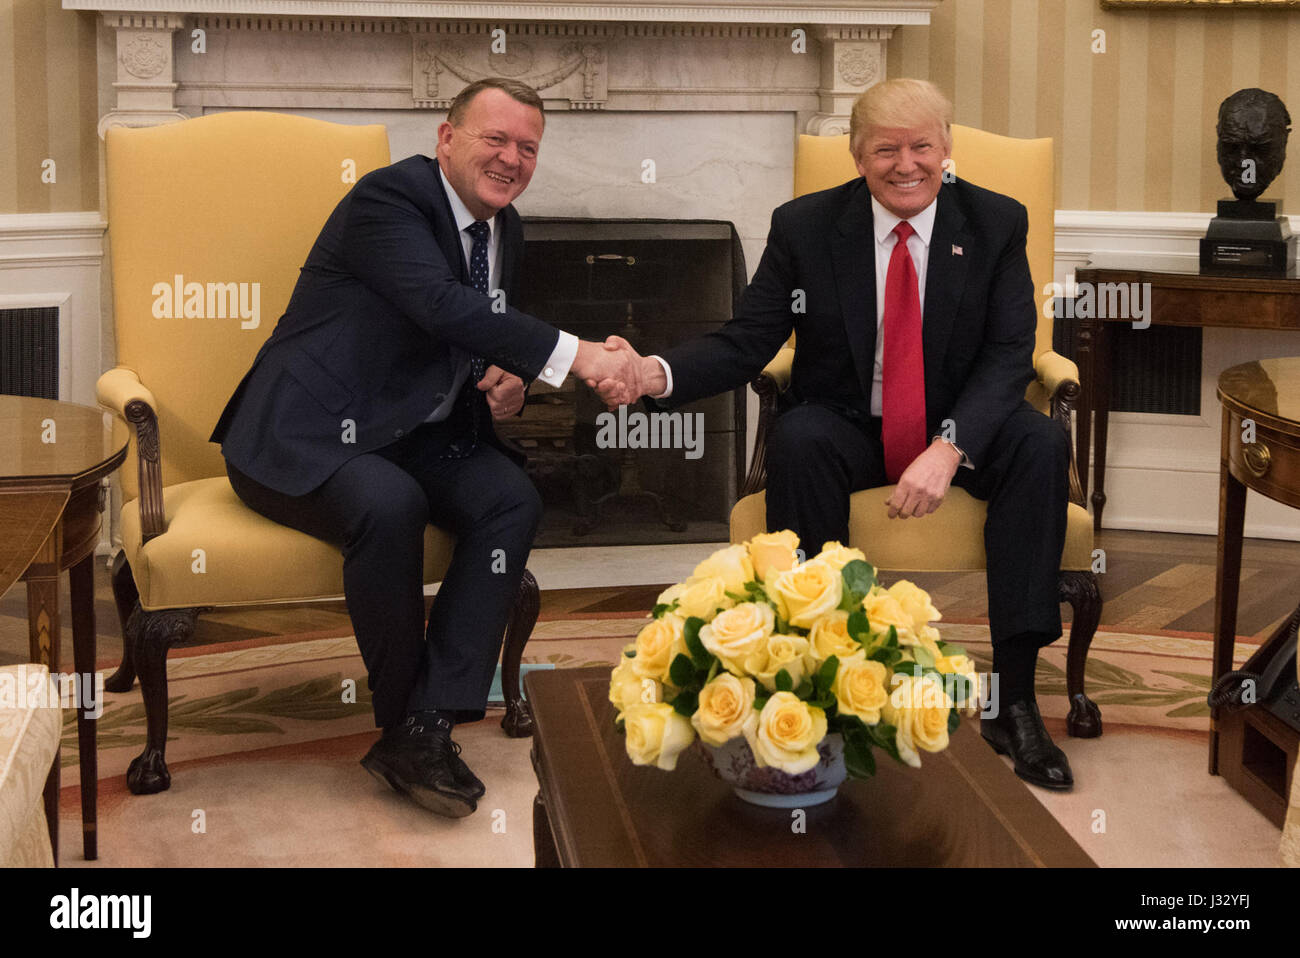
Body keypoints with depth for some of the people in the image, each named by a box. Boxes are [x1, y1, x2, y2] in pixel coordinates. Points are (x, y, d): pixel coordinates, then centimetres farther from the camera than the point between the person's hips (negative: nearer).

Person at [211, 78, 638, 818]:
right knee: (390, 506, -36)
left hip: (412, 433, 8)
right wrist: (574, 355, -37)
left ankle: (427, 727, -20)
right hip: (306, 435, -8)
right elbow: (441, 304, -31)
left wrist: (505, 379, -2)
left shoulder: (505, 229, 12)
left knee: (513, 500, -19)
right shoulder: (389, 198, -14)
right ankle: (402, 719, -15)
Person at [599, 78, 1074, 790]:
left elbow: (1010, 353, -11)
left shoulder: (997, 223, -4)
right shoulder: (805, 226, -5)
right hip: (847, 427, -1)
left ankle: (1012, 696, -27)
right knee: (797, 439, -35)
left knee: (1042, 442, -29)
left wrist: (950, 445, -29)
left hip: (958, 426, 1)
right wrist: (653, 374, -28)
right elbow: (745, 343, -7)